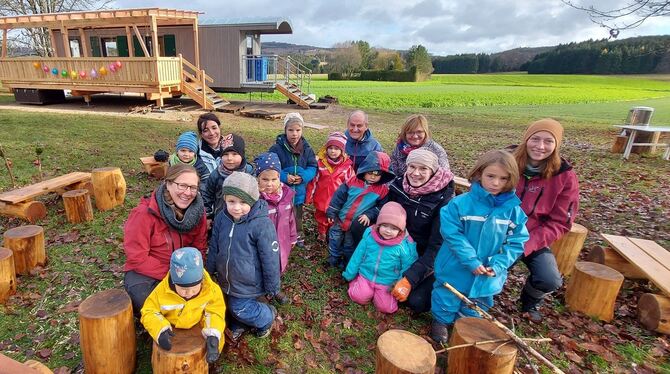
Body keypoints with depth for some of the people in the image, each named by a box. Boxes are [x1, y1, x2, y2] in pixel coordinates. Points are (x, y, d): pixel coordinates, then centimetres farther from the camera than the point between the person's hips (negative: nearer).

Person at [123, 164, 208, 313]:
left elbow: (199, 247, -1)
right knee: (146, 300, -30)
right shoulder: (144, 214, -22)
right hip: (145, 272, -3)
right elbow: (137, 259, -19)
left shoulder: (197, 211, -10)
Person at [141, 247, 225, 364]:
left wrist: (212, 335, -31)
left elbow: (214, 314, -11)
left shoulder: (211, 290, -20)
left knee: (218, 339, -19)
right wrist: (161, 330, -30)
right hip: (172, 333, 1)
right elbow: (149, 312, -11)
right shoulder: (162, 290, -20)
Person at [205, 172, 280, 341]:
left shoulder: (262, 224, -28)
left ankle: (268, 316, 30)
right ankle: (239, 324, 52)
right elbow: (214, 247, 5)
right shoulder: (221, 218, -10)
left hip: (248, 283, -6)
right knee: (232, 307, 21)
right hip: (225, 280, 6)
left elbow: (270, 258, -21)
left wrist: (272, 287, -12)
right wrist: (209, 271, 13)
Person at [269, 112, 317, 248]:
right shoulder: (276, 148, -15)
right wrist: (284, 177, -25)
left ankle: (298, 235, 45)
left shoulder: (307, 149, -4)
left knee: (297, 216, 24)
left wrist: (303, 177, -19)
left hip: (299, 191, 4)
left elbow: (313, 167, -1)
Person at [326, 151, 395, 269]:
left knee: (350, 246, 17)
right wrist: (331, 212, -9)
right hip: (341, 219, 2)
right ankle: (333, 260, 40)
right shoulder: (353, 182, -11)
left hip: (357, 224, -1)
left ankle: (347, 264, 41)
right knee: (335, 240, 17)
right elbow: (339, 196, -7)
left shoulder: (382, 190, -11)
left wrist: (369, 215, -20)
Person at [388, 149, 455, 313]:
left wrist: (410, 279, -28)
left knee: (416, 302, -18)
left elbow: (437, 246, -23)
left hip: (427, 256, -4)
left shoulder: (443, 199, -24)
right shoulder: (398, 186, -12)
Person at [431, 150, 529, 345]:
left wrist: (498, 265, -16)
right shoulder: (460, 203, -19)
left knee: (477, 305, 25)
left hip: (488, 275, 4)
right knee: (448, 298, 17)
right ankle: (441, 321, 44)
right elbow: (452, 234, -19)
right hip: (456, 269, -3)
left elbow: (517, 242, -5)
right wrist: (471, 261, -23)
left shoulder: (513, 210, -9)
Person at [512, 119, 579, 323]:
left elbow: (559, 223, -7)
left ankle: (530, 301, 21)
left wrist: (526, 245, -19)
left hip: (534, 238, 1)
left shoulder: (565, 177, -8)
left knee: (550, 281, -18)